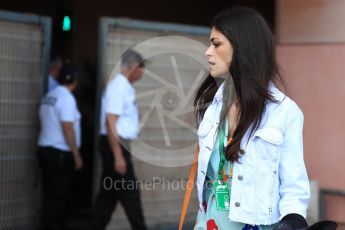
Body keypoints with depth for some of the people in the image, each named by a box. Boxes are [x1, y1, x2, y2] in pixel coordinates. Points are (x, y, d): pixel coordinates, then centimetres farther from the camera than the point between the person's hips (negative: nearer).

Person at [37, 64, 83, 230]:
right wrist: (76, 155, -15)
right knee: (58, 196, -4)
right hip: (60, 153, -8)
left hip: (45, 150, 8)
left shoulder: (48, 97, 13)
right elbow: (67, 128, -19)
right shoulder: (67, 97, -13)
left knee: (50, 194, 12)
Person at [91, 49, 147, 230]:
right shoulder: (119, 86, -16)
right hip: (115, 145, -10)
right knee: (129, 193, -3)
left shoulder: (125, 86, 13)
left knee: (109, 193, 12)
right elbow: (110, 123, -22)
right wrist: (118, 156, -24)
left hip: (119, 145, 10)